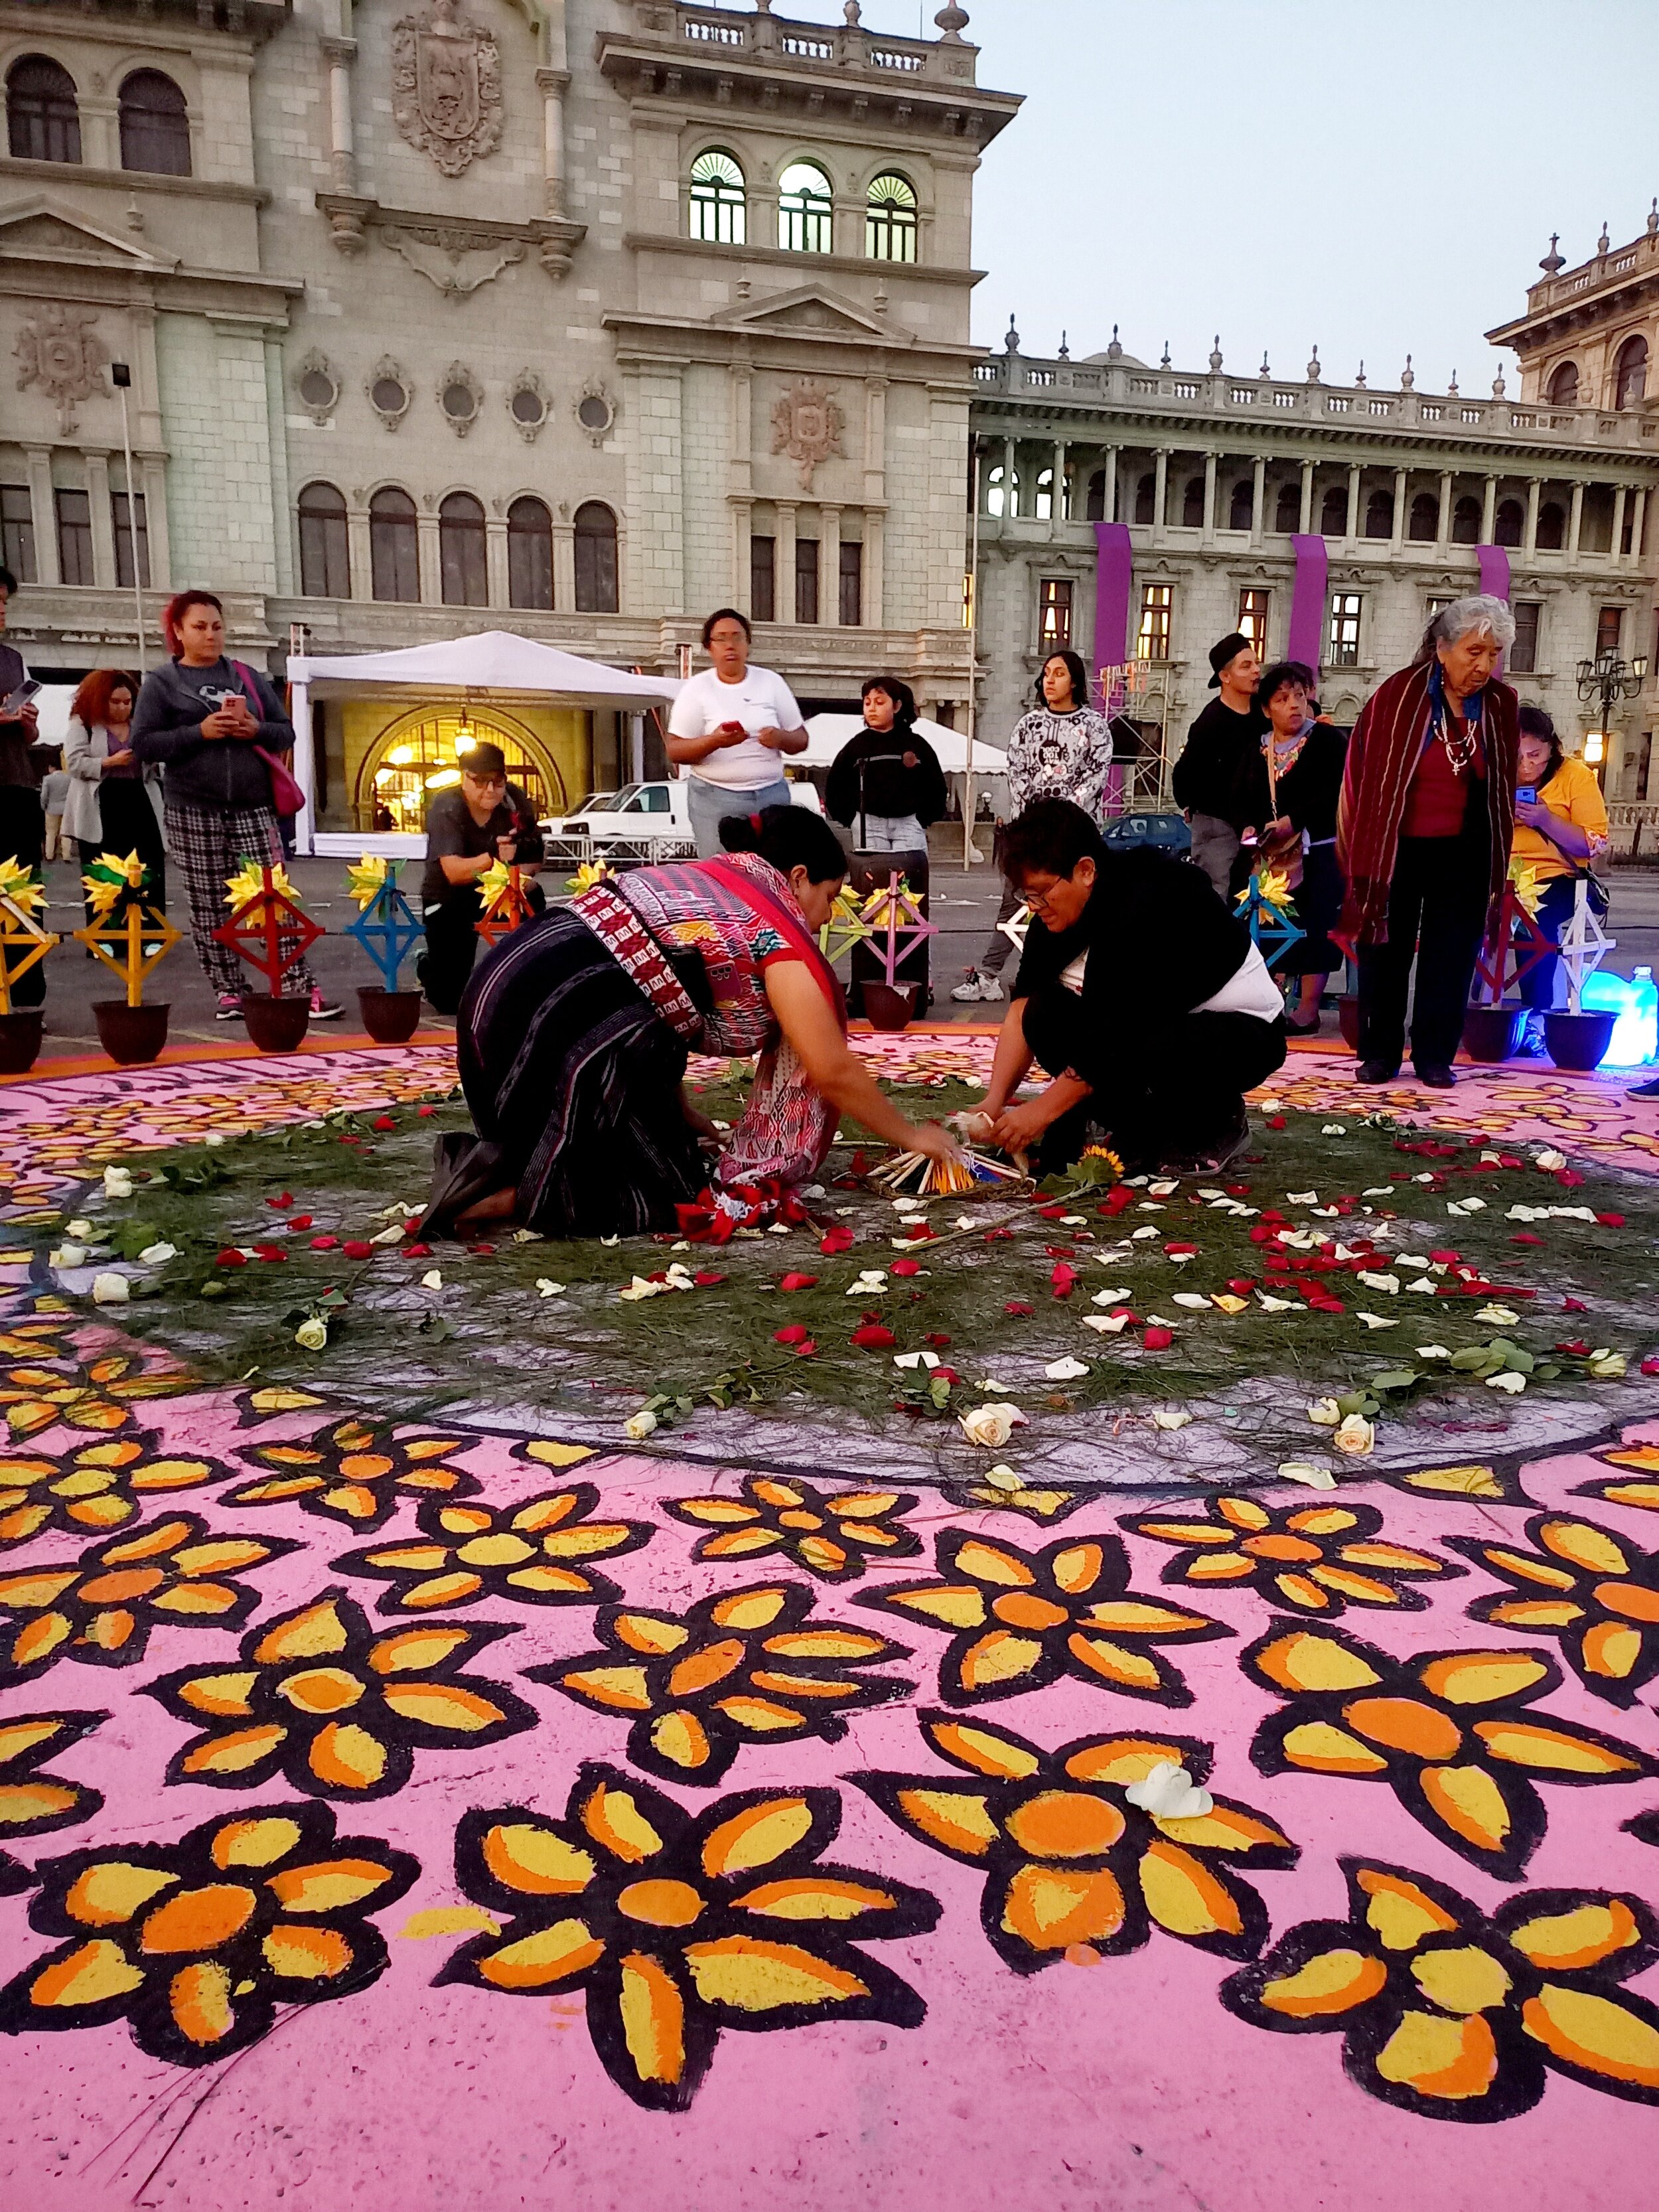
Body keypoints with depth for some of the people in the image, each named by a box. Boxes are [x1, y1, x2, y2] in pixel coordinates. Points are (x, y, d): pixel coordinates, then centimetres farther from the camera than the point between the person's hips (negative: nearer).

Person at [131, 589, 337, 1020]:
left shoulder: (247, 676, 14)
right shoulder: (161, 682, 5)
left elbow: (285, 732, 14)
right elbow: (143, 744, -4)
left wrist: (256, 730, -7)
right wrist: (199, 731, -15)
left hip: (252, 805, 1)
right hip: (193, 809, -1)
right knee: (209, 905, 2)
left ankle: (301, 987, -6)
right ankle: (229, 992, 9)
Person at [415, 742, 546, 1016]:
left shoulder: (515, 800, -14)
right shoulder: (446, 809, -24)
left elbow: (533, 858, -9)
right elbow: (454, 872, -36)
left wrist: (521, 874, -33)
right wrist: (492, 857, -54)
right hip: (449, 899, -3)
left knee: (533, 900, -32)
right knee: (451, 1000, -9)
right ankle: (427, 965, 29)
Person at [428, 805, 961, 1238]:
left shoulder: (704, 880, 23)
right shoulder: (781, 935, -2)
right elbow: (833, 1071, -3)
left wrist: (678, 1113, 23)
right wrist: (912, 1136, 10)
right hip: (561, 1019, -9)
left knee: (651, 1147, 23)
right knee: (670, 1194, 4)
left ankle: (493, 1164, 7)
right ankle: (493, 1197, -8)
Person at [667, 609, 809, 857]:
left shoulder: (771, 682, 10)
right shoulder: (696, 688, 4)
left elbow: (801, 740, 13)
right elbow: (674, 751, -1)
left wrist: (781, 737, -11)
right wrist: (714, 741, -20)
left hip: (772, 795, 2)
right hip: (715, 799, -2)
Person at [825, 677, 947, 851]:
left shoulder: (916, 744, 7)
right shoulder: (856, 746, 6)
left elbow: (935, 787, 10)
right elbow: (836, 788, 9)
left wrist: (923, 819, 2)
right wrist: (851, 820, 1)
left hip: (908, 823, 0)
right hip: (868, 825, 0)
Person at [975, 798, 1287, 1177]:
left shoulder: (1147, 908, -30)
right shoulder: (1061, 909, -7)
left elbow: (1116, 1037, -30)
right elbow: (1023, 1003, -9)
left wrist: (1041, 1110, -25)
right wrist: (994, 1101, -18)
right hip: (1154, 1021, 7)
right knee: (1045, 1014, -16)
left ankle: (1219, 1125, -5)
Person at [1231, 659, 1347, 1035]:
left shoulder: (1327, 739, -2)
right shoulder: (1258, 750, 13)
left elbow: (1335, 791, -12)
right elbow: (1244, 799, 14)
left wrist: (1294, 820, -18)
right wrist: (1251, 827, -6)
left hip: (1319, 850, -4)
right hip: (1273, 855, 5)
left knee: (1314, 928, -4)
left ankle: (1308, 1010, 2)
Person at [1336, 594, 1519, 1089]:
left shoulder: (1501, 705, -1)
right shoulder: (1399, 695, -11)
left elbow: (1502, 787, 8)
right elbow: (1369, 778, -7)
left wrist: (1496, 863, 9)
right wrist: (1365, 860, -8)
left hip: (1463, 855, 2)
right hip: (1396, 847, -2)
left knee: (1451, 956, 4)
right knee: (1385, 952, 6)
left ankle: (1435, 1057, 14)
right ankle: (1379, 1054, 17)